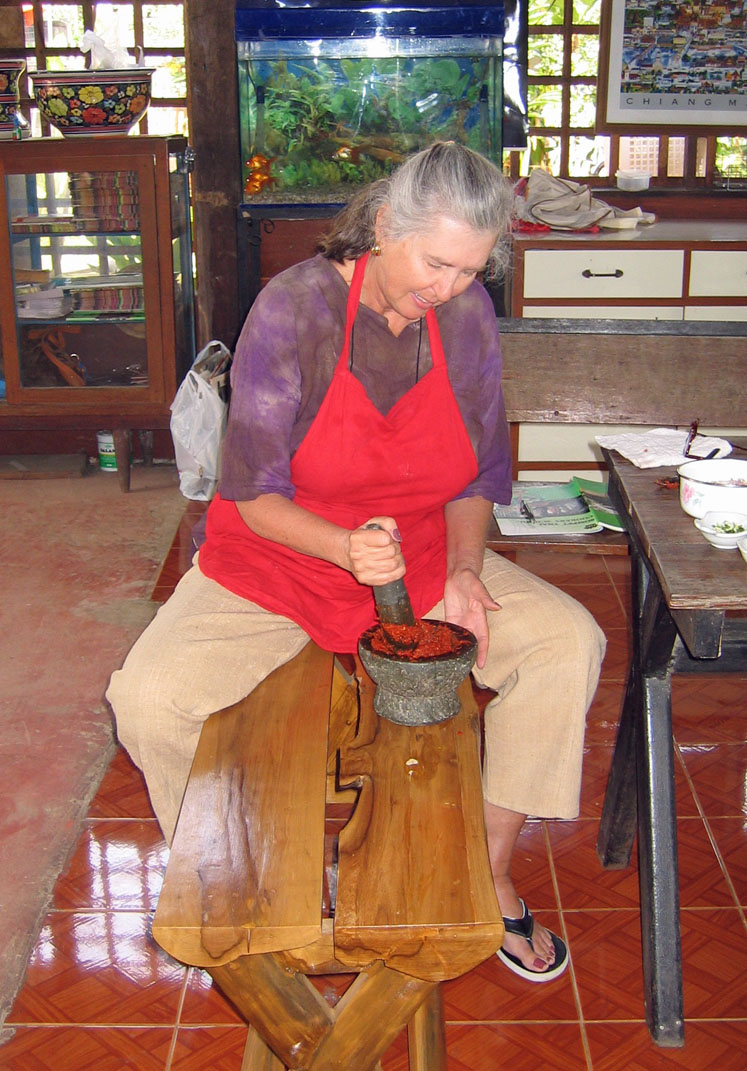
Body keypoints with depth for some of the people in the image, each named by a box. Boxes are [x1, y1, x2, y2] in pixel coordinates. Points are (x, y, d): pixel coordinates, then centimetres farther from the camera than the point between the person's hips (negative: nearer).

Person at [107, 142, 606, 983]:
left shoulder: (469, 317, -7)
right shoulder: (292, 309, -19)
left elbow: (476, 477, 3)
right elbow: (252, 494, -17)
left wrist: (463, 572, -15)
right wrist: (345, 546, -35)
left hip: (421, 556, 3)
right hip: (277, 562, -3)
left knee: (569, 643, -16)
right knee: (152, 695, -26)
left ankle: (490, 872, 3)